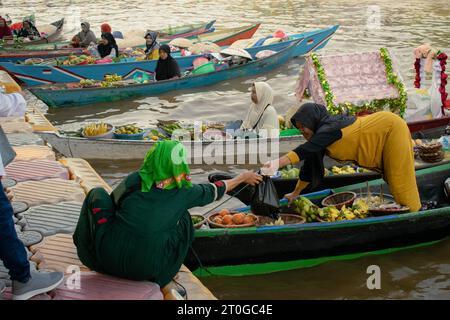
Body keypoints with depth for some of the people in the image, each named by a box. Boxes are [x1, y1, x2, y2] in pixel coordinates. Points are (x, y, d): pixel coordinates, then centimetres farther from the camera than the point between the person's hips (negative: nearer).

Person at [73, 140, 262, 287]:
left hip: (108, 258, 1)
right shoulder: (184, 192, 1)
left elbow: (113, 202, 19)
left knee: (98, 195, 18)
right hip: (148, 269, 0)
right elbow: (216, 190, 19)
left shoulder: (136, 179, 1)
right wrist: (243, 178, 37)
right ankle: (162, 276, 22)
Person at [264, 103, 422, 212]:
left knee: (399, 179, -5)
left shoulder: (329, 129, -28)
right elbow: (310, 165, 6)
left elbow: (305, 150, -43)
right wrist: (296, 193, 10)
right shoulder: (323, 132, 0)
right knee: (393, 177, 15)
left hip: (391, 129, -9)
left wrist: (278, 163, -53)